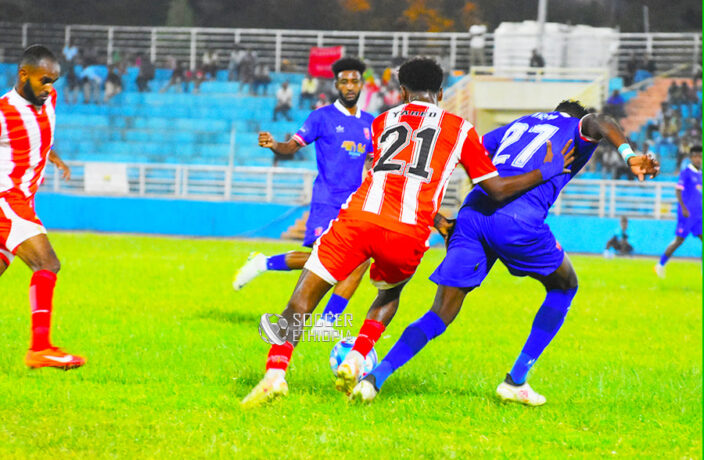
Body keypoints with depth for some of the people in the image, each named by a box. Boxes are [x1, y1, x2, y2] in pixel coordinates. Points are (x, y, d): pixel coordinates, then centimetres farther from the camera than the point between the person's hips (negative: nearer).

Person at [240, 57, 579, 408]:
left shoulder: (382, 121, 27)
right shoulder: (459, 129, 20)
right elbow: (497, 189, 18)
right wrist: (549, 171, 28)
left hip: (359, 217, 0)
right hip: (408, 234, 0)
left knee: (300, 303, 5)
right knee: (389, 293, 31)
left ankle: (275, 373, -17)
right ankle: (356, 360, 9)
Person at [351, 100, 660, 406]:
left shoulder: (519, 125, 35)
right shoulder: (577, 128, 21)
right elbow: (600, 123, -5)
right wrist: (629, 155, -21)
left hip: (473, 211, 5)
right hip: (517, 219, -5)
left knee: (440, 315, 8)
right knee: (564, 286, 22)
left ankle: (375, 378, -12)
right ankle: (515, 381, 16)